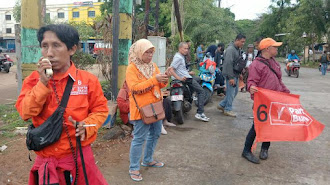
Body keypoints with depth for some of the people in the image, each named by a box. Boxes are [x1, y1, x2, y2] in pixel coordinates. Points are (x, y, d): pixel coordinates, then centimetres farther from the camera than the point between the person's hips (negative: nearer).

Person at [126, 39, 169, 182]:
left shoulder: (153, 65, 9)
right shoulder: (132, 68, -12)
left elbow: (159, 85, 11)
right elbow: (135, 88, -22)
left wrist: (164, 80, -13)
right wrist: (154, 80, -27)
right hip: (141, 108, -8)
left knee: (155, 134, 18)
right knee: (139, 139, -2)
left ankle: (148, 160, 36)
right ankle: (134, 168, 11)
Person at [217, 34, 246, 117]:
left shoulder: (238, 49, 14)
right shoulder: (230, 49, -17)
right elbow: (228, 63, -23)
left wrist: (240, 73, 15)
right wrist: (231, 77, -24)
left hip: (235, 74, 10)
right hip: (230, 75, -10)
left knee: (235, 91, 15)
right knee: (231, 92, -2)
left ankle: (222, 105, 24)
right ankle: (228, 109, 12)